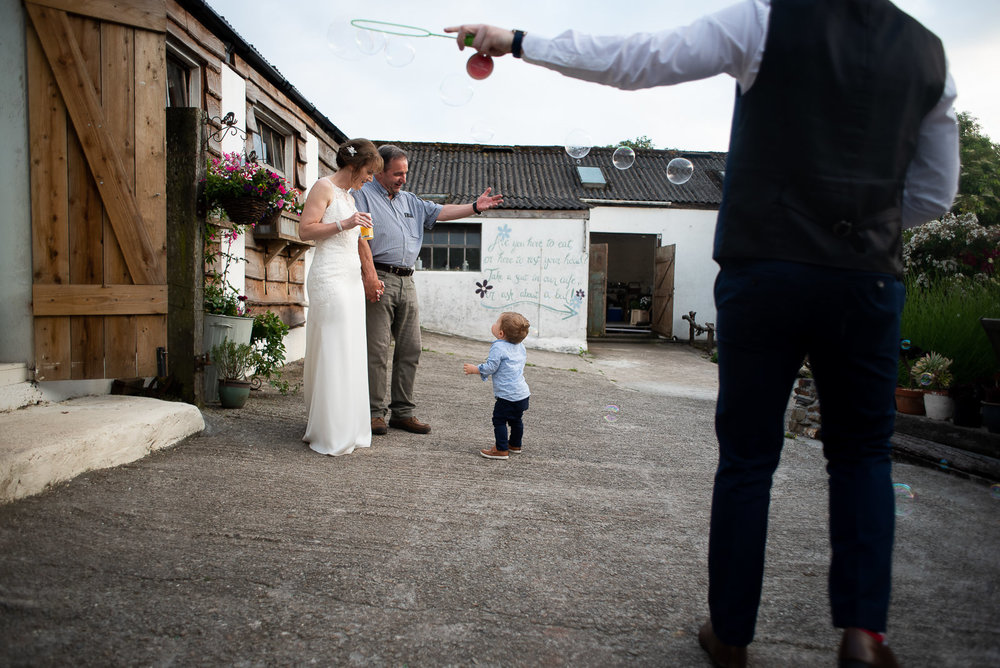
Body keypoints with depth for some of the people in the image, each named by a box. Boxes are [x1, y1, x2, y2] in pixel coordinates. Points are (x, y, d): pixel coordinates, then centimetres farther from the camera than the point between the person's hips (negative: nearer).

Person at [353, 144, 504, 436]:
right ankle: (375, 412, 1)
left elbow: (440, 212, 17)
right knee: (377, 349, -7)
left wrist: (475, 207, 3)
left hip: (406, 281, 7)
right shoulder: (362, 195, 3)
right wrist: (369, 275, -19)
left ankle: (403, 412, 12)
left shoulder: (410, 201, 24)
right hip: (379, 279, -6)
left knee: (410, 349, 4)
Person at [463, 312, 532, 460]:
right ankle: (515, 445, 37)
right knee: (516, 419, 23)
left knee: (499, 420, -1)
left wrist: (474, 369, -4)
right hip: (523, 393, 9)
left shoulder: (498, 347, -17)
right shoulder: (520, 346, 9)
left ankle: (501, 449, -2)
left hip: (508, 395, -9)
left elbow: (490, 367, -19)